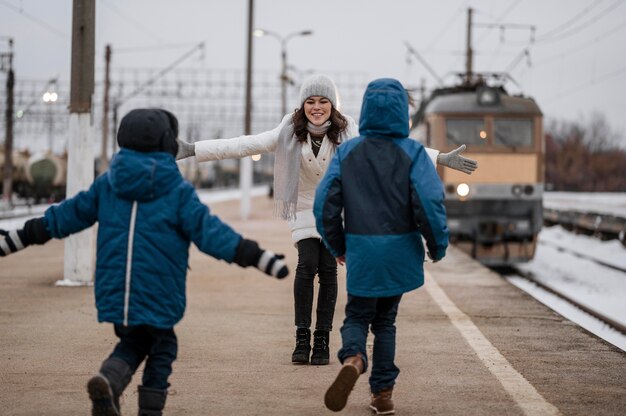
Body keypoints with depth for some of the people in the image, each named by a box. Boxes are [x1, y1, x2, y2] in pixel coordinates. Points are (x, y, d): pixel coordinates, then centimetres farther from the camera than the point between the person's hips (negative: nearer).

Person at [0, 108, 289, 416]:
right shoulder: (177, 192, -6)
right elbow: (209, 231, -12)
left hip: (114, 291, 4)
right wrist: (262, 259, -12)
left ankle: (108, 381, -9)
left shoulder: (107, 184, 6)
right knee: (161, 350, 14)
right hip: (158, 294, -4)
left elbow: (66, 216, 11)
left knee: (132, 343, 20)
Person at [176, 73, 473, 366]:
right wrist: (192, 150, -22)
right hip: (304, 208, 0)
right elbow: (245, 145, -16)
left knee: (328, 269, -6)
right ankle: (302, 338, -9)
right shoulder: (289, 133, -14)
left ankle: (322, 339, 4)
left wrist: (441, 159, -25)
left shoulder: (348, 133, -16)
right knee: (307, 264, -16)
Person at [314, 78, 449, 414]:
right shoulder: (412, 153, -7)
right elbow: (429, 203, -16)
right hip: (399, 253, 0)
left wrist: (336, 246, 11)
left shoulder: (346, 152, -1)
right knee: (385, 320, 17)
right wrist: (437, 245, -1)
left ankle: (353, 359, -19)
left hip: (360, 251, 0)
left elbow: (325, 203, -3)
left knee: (357, 316, 14)